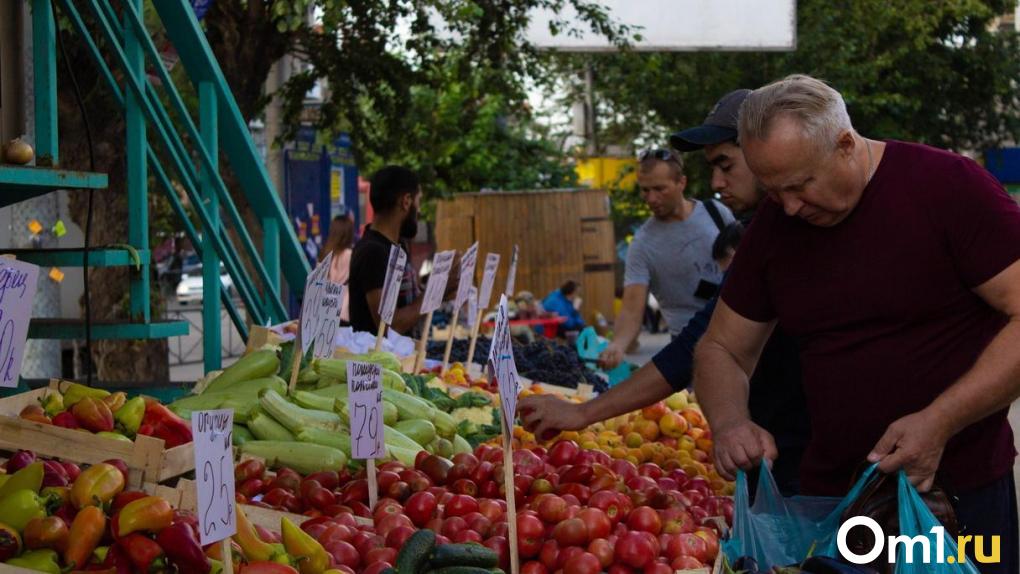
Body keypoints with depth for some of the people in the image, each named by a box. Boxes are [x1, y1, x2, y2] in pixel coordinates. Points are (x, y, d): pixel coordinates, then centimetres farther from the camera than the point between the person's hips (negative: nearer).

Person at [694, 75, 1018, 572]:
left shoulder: (948, 186, -13)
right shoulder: (774, 224, 3)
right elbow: (722, 349, 10)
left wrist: (940, 422, -24)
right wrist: (729, 423, -11)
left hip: (958, 493, -4)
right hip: (827, 494, 4)